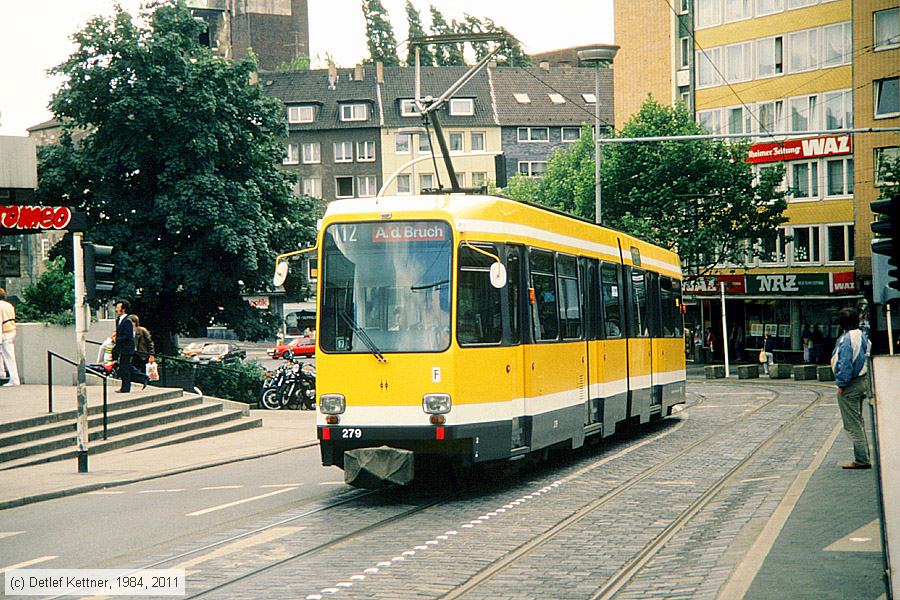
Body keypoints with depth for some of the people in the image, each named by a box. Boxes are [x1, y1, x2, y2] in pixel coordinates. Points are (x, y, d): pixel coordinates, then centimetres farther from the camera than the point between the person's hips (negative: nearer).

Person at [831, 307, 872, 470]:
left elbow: (845, 364, -23)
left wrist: (841, 385, -15)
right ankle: (863, 455, 25)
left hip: (850, 385, -9)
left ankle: (862, 460, -2)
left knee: (853, 425, -3)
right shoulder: (863, 336, 8)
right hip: (863, 381, 9)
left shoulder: (846, 339, -19)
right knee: (858, 422, 20)